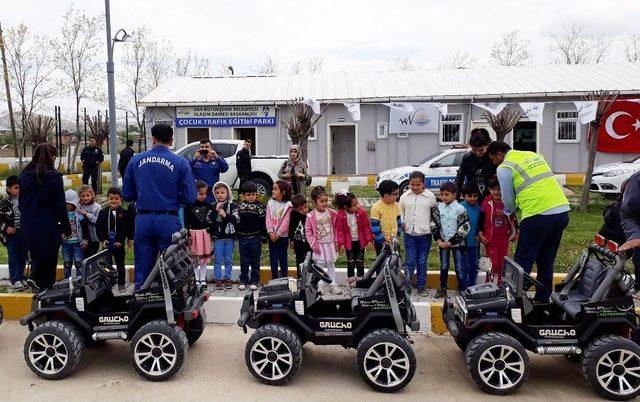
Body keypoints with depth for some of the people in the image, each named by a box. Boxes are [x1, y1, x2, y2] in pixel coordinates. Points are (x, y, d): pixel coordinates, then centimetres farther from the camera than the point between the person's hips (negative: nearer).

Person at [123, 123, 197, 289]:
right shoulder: (180, 163, -5)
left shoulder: (136, 160, 3)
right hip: (168, 220, -2)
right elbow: (190, 199, -7)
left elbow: (127, 195, 8)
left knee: (142, 270, 11)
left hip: (143, 221, 2)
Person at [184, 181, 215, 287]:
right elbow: (186, 221, -5)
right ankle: (197, 278, 16)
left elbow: (212, 221, 8)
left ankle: (203, 278, 18)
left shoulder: (208, 206, 3)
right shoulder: (189, 206, -6)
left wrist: (212, 232, 3)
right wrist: (188, 234, -10)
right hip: (194, 233, -3)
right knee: (195, 257, 4)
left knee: (204, 257, 8)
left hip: (205, 233, 3)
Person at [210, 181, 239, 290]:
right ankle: (218, 279, 13)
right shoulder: (213, 206, 4)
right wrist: (216, 210, -15)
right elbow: (209, 220, -4)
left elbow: (236, 220, -10)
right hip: (218, 237, 1)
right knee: (217, 259, 5)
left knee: (228, 260, 7)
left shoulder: (233, 206, -2)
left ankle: (227, 278, 17)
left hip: (229, 236, -1)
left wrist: (226, 215, -21)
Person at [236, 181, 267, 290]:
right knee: (244, 261, 10)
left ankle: (254, 281, 16)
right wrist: (236, 235, 6)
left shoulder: (260, 208, -5)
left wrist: (263, 237, -9)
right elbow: (236, 223, 8)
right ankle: (243, 280, 20)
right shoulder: (240, 208, 4)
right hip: (242, 238, 2)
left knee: (255, 261, 7)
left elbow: (263, 224, -6)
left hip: (255, 239, -2)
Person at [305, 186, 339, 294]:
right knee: (320, 265, 7)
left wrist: (336, 241, 3)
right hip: (319, 245, -3)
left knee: (331, 264, 12)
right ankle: (320, 285, 17)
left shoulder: (331, 213, -4)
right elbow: (308, 231, -9)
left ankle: (333, 284, 21)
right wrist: (313, 243, -11)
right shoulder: (311, 216, -14)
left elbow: (335, 228, 3)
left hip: (330, 243, 3)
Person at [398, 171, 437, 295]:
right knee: (410, 261, 3)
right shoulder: (405, 196, 2)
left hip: (425, 234, 0)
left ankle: (421, 285, 19)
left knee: (422, 262, 8)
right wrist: (402, 223, -1)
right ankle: (407, 285, 14)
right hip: (409, 233, 1)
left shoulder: (430, 196, -2)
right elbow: (400, 212, 13)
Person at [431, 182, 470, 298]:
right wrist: (439, 240, -5)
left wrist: (451, 241, -12)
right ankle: (442, 289, 23)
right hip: (443, 243, 3)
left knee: (459, 268, 4)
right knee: (443, 267, 12)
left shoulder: (460, 209, -10)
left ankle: (462, 290, 15)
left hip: (457, 243, -3)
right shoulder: (437, 208, 1)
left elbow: (464, 228, -11)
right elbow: (434, 225, 5)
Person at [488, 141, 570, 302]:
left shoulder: (504, 168, -1)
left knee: (523, 261, 2)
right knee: (546, 260, 19)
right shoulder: (534, 155, 21)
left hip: (538, 215, -8)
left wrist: (510, 212, 28)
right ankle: (543, 299, 27)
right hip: (563, 211, 8)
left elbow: (508, 201, 5)